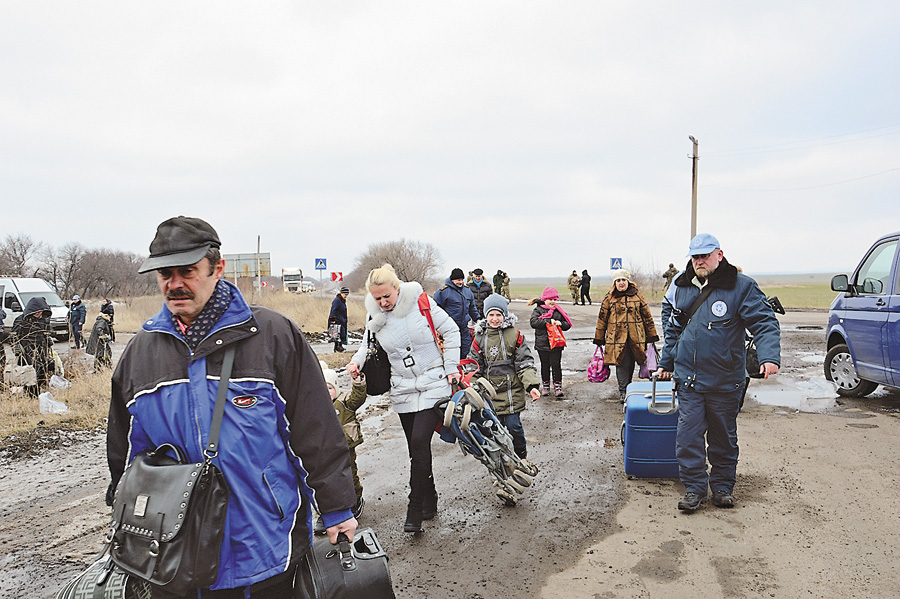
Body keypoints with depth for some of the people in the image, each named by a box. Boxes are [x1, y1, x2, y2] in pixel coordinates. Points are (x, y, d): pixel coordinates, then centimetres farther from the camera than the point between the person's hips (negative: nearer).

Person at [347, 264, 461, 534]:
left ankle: (415, 509, -6)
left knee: (420, 441, -15)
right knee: (416, 448, 8)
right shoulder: (374, 316, 0)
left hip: (433, 383, -4)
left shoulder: (421, 302, -11)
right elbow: (369, 344, 16)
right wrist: (357, 360, -5)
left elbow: (450, 331, -3)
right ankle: (429, 500, 27)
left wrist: (451, 368, -5)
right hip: (403, 388, 4)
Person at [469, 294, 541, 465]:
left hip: (512, 390, -2)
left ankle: (521, 456, 25)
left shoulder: (515, 335, -2)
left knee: (513, 426, 0)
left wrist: (532, 385, -14)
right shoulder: (480, 337, 5)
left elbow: (525, 363, -3)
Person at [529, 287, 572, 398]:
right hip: (542, 344, -1)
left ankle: (558, 387, 7)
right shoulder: (538, 310, 0)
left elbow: (568, 325, 10)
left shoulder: (559, 311, 9)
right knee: (545, 365, 9)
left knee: (556, 365, -1)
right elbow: (533, 323, -17)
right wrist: (548, 321, -21)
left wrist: (560, 324, -12)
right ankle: (545, 386, 21)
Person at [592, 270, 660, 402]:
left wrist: (652, 335, 10)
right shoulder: (609, 297, 5)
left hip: (635, 336, 1)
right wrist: (599, 339, 7)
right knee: (622, 363, -7)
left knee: (630, 364, 7)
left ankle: (626, 387, 22)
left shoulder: (637, 295, 7)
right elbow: (602, 318, 8)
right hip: (617, 336, -1)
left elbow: (647, 316, 11)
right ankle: (623, 391, -2)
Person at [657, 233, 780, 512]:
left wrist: (769, 356, -26)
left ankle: (723, 486, 27)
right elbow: (672, 328, 19)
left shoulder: (741, 286, -7)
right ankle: (695, 487, 11)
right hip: (688, 377, 3)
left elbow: (765, 323, -11)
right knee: (688, 434, -1)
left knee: (723, 436, 12)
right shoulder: (681, 287, 6)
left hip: (725, 380, -2)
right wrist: (667, 361, 18)